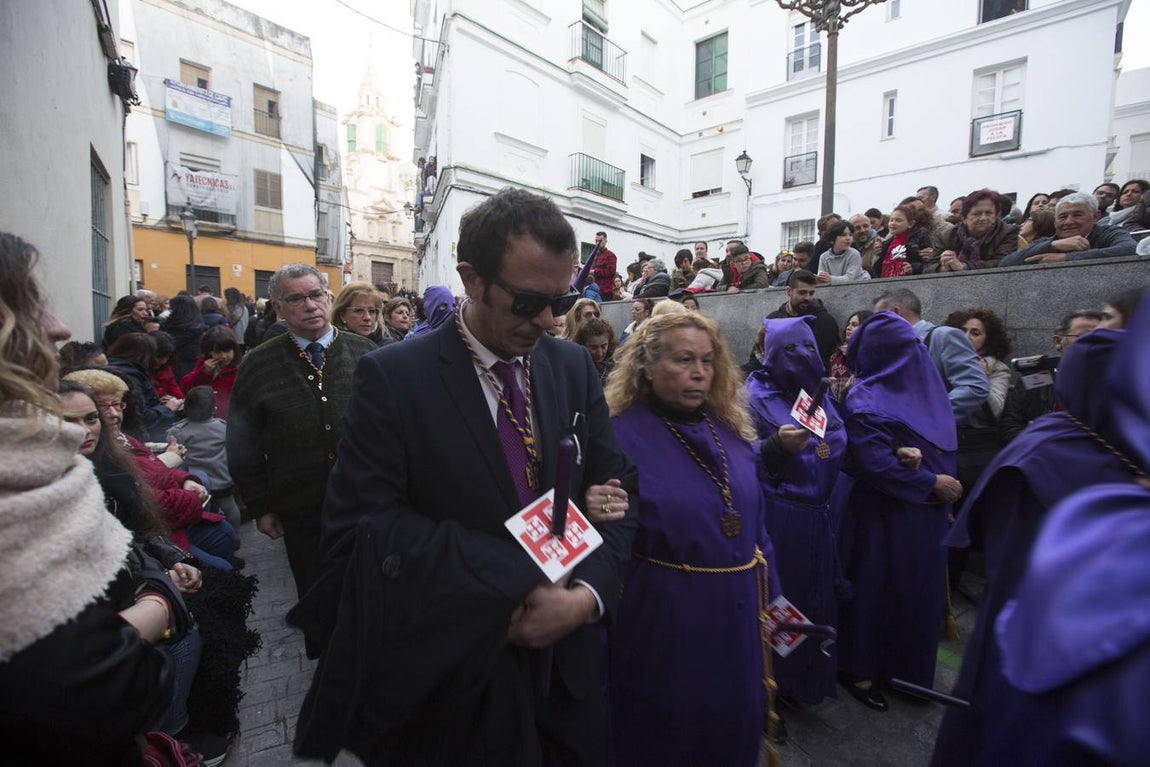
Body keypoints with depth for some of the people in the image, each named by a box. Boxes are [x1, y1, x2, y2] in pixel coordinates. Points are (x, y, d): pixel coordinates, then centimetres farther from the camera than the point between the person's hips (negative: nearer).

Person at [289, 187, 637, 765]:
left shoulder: (574, 367, -2)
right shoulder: (392, 377, -15)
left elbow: (617, 485, 0)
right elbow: (363, 527, -21)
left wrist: (587, 595, -17)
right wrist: (521, 586, -24)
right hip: (445, 681, -4)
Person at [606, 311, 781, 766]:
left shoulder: (731, 429, 2)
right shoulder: (622, 434, -16)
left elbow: (753, 522, 9)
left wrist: (770, 596, 11)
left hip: (738, 612, 6)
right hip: (665, 615, -5)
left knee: (734, 727, 24)